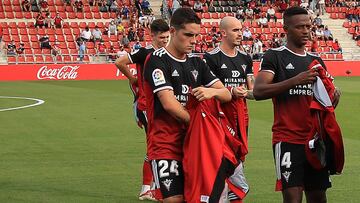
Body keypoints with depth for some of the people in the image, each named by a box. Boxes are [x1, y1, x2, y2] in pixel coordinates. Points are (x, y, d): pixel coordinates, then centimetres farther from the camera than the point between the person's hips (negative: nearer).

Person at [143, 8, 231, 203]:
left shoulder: (196, 63, 13)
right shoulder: (157, 61, -8)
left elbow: (226, 94, 9)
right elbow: (169, 104, -16)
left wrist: (212, 92, -14)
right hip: (165, 144, -6)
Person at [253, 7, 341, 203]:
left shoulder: (316, 60, 16)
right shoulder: (274, 56, -2)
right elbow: (258, 91, -16)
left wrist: (333, 97, 0)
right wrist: (295, 80, -24)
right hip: (287, 140, -6)